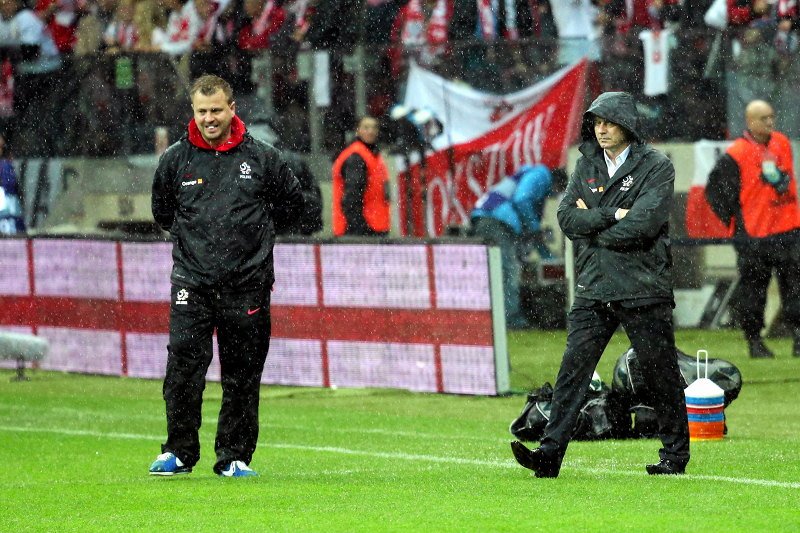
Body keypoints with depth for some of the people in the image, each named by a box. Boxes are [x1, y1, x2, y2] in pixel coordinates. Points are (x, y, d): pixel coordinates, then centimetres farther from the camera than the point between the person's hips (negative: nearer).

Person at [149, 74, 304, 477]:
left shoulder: (261, 158, 2)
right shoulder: (176, 159, 4)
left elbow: (292, 203, 15)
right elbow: (162, 210, 20)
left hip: (247, 284, 0)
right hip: (192, 282, 0)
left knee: (243, 376, 3)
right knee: (183, 368, -7)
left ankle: (235, 455, 12)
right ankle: (179, 451, 3)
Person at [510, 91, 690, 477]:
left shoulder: (656, 167, -3)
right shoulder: (587, 165, 13)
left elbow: (643, 222, -16)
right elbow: (567, 217, 2)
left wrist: (592, 222, -6)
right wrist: (611, 217, -12)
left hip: (643, 288, -4)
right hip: (594, 288, 4)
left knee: (660, 374, 4)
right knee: (573, 369, -5)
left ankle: (675, 454, 17)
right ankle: (550, 453, -9)